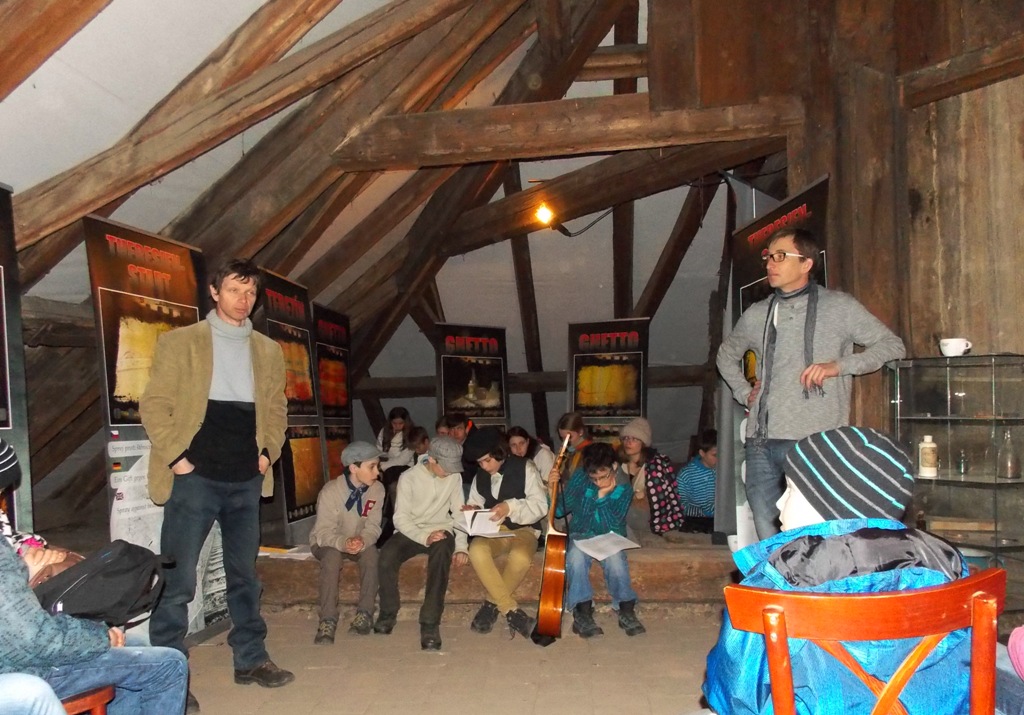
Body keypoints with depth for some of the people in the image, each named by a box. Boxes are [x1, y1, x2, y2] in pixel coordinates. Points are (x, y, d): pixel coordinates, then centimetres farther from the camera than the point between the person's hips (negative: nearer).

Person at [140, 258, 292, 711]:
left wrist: (268, 452, 4)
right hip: (196, 477, -4)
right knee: (178, 581, -2)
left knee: (245, 575, 14)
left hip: (246, 481, 4)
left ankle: (250, 660, 26)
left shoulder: (268, 351, 11)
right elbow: (154, 404, -4)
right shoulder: (180, 342, -1)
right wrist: (175, 455, -11)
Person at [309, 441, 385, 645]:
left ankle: (365, 613, -19)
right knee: (332, 555, -36)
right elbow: (324, 531, -24)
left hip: (360, 542, 3)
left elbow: (373, 527, -14)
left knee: (371, 552, -30)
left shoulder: (377, 489, -13)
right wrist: (343, 543, -45)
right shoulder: (330, 491, -23)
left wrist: (362, 541, -37)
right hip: (327, 542, -2)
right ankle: (327, 620, -30)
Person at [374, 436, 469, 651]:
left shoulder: (454, 477, 1)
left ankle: (430, 623, -32)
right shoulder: (409, 477, -7)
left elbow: (459, 514, 3)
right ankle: (388, 613, -6)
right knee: (387, 556, -31)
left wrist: (461, 547, -11)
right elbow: (401, 518, -9)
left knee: (442, 554, -36)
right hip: (410, 531, 0)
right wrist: (424, 537, -26)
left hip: (441, 531, 1)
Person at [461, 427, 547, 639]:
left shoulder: (525, 468, -4)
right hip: (493, 530, 4)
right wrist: (473, 511, -7)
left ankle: (493, 604, -13)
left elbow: (540, 505, -10)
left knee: (520, 557, -39)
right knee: (476, 550, -33)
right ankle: (512, 611, -25)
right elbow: (477, 503, 17)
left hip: (523, 530, -3)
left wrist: (511, 507, -25)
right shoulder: (480, 476, 10)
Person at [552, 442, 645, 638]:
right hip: (581, 534, 1)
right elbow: (561, 510, -2)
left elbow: (612, 525, -16)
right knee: (576, 556, -35)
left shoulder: (624, 489, -8)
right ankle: (582, 611, -24)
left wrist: (603, 496, -22)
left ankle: (626, 610, -20)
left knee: (615, 559, -36)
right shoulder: (580, 477, -6)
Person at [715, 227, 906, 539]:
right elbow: (726, 353, 31)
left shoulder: (838, 306, 3)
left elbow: (892, 345, 4)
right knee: (767, 537, 8)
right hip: (761, 441, 5)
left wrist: (838, 366, -9)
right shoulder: (756, 314, 15)